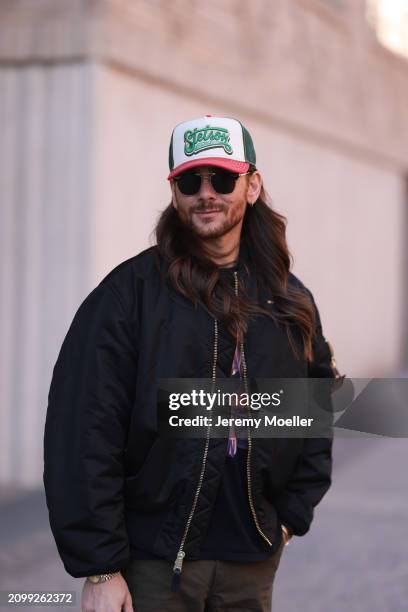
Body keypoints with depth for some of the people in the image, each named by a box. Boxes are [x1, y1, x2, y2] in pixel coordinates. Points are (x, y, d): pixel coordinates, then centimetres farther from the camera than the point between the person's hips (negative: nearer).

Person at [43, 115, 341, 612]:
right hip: (154, 561, -4)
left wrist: (292, 514, 7)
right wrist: (98, 569, -14)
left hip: (252, 563, 4)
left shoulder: (291, 302, 7)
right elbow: (85, 433, -12)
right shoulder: (130, 291, -8)